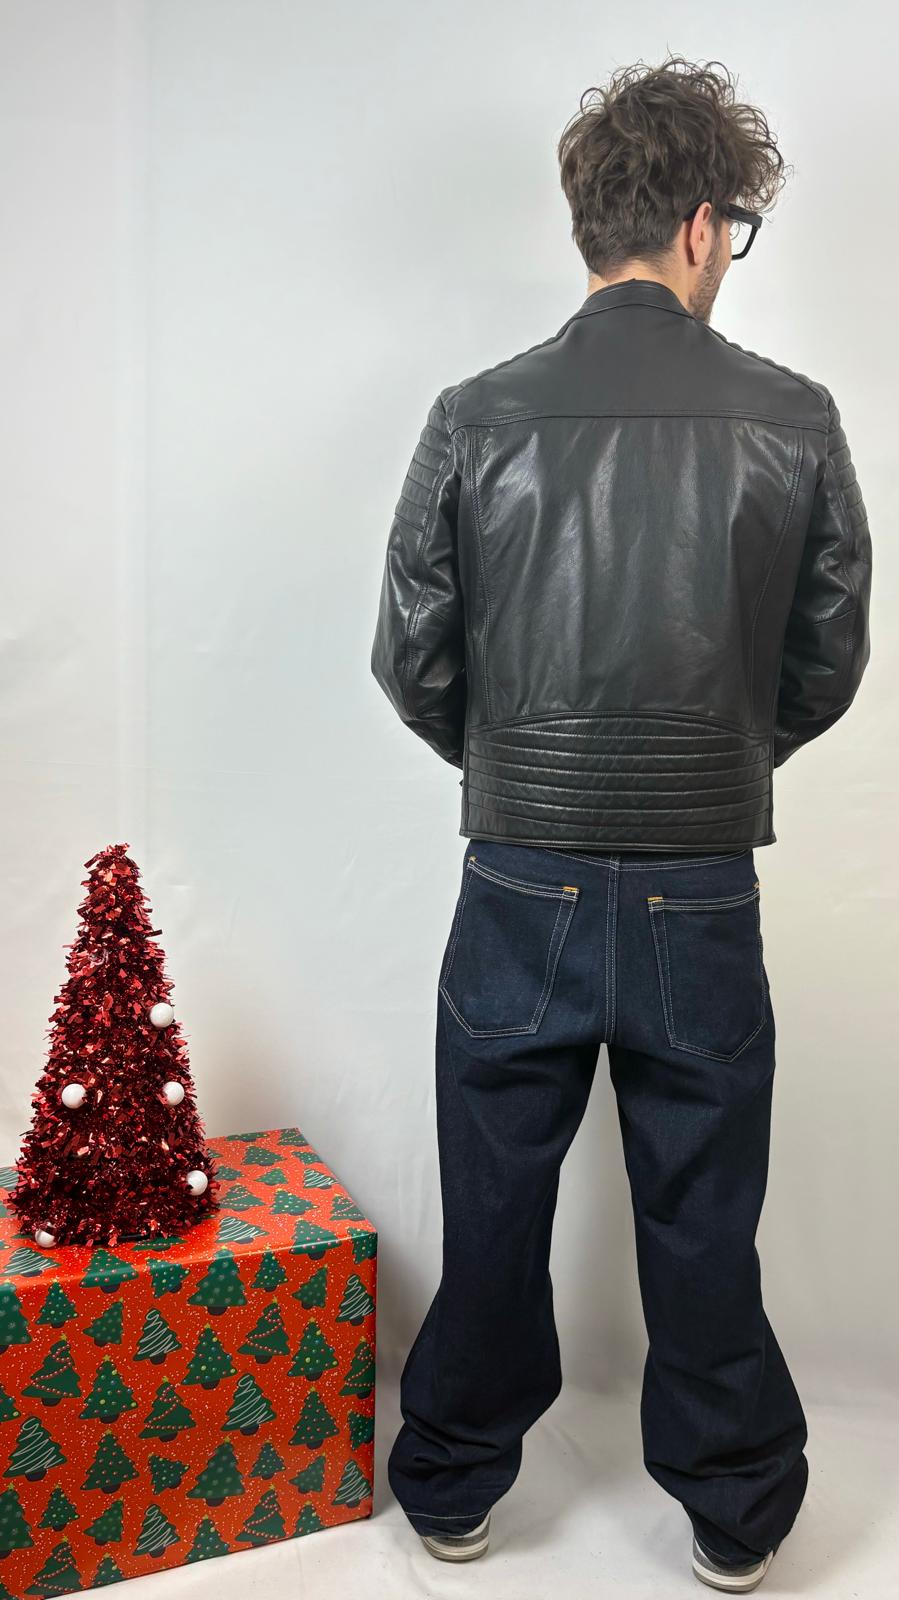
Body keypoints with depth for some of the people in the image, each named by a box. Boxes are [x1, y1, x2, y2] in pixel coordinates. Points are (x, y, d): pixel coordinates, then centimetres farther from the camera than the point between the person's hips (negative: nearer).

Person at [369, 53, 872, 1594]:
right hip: (702, 897, 0)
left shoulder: (477, 417, -6)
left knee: (494, 1208, 19)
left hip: (519, 889, 0)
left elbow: (413, 666, -2)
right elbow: (830, 665, 3)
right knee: (704, 1222, 17)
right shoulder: (795, 420, -5)